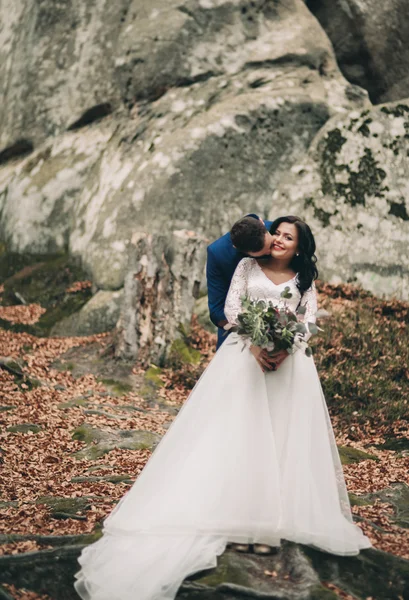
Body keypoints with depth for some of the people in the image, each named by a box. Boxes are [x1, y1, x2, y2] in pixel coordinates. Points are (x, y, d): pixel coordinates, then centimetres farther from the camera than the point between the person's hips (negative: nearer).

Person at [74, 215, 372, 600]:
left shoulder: (304, 279, 14)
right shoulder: (248, 265, 11)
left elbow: (309, 319, 5)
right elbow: (231, 305, 1)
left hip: (289, 359, 1)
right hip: (245, 352, -1)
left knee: (285, 434, -4)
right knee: (236, 430, -8)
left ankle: (279, 515, 0)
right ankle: (238, 515, -8)